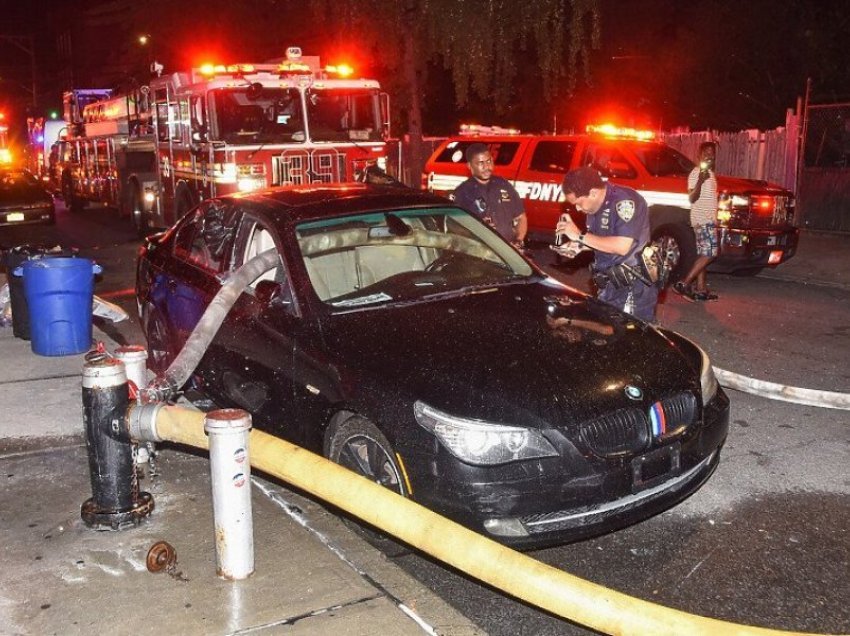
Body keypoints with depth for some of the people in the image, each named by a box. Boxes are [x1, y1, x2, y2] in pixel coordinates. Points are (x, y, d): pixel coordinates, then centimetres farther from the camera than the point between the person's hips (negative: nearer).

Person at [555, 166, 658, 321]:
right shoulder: (596, 206, 8)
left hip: (633, 289, -9)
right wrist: (577, 246, 2)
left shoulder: (625, 200, -19)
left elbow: (622, 246, -27)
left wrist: (580, 236, -21)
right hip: (608, 285, 9)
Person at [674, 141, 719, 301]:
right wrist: (700, 181, -38)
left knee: (704, 255, 7)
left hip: (708, 219, 10)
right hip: (702, 219, -10)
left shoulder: (710, 172, 17)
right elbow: (692, 198, -22)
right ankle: (683, 284, -14)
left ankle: (700, 289, 9)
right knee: (709, 254, -14)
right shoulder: (696, 172, -12)